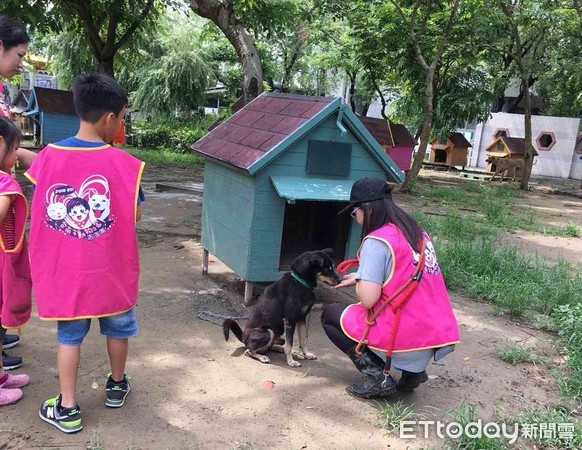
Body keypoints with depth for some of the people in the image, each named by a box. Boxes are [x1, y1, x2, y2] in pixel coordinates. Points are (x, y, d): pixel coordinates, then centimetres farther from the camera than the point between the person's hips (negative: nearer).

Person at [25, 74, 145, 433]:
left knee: (69, 336, 15)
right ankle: (117, 386, 40)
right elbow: (136, 215, -6)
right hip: (111, 270, -1)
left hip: (66, 271, 2)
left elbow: (44, 212, 6)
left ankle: (67, 409, 22)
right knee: (117, 329, 21)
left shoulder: (48, 157, -6)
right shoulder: (124, 164, -15)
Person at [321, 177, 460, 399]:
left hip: (406, 336, -8)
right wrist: (362, 278, 22)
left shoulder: (376, 241, -15)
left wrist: (359, 282, 2)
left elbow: (368, 298, -20)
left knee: (330, 315, 14)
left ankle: (378, 377, 1)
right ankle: (412, 370, 18)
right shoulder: (416, 231, 9)